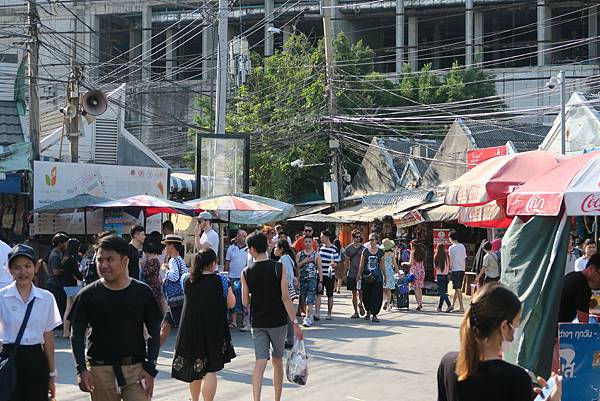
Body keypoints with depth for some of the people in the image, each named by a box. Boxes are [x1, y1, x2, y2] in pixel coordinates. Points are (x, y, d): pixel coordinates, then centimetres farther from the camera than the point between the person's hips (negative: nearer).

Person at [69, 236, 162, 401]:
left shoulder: (143, 293, 2)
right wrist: (81, 369, -8)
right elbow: (77, 334, 4)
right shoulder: (88, 295, 1)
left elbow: (154, 333, 6)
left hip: (136, 368, 0)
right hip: (100, 370, 0)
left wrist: (150, 369, -3)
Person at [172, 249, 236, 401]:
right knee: (210, 371, -2)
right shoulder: (220, 280, -11)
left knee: (194, 368, 19)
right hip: (213, 331, -4)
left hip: (189, 330, 4)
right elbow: (231, 303, -4)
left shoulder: (187, 279, -1)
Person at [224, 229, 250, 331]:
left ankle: (246, 323, 1)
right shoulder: (231, 248, 7)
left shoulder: (248, 249, 3)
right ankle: (233, 321, 12)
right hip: (233, 277, 1)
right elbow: (227, 263, 9)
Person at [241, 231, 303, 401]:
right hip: (278, 321, 0)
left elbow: (245, 302, 1)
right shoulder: (279, 268, -8)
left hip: (258, 323, 0)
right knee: (278, 361, 15)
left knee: (260, 363, -2)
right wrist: (295, 323, -11)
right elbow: (285, 297, -13)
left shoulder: (247, 273, -4)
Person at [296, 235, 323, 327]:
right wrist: (304, 261, -10)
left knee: (310, 300, -14)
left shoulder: (316, 255, 4)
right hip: (302, 279, 4)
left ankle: (307, 318, -20)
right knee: (304, 300, 9)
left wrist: (320, 281, 0)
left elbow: (320, 268, 4)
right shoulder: (299, 254, 11)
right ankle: (310, 317, 22)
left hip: (313, 279, -4)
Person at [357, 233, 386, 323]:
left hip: (377, 277, 0)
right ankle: (368, 311, 27)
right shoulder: (365, 251, 3)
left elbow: (382, 265, 11)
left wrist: (385, 276, 12)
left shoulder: (380, 252, 4)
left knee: (377, 296, -6)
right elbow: (361, 264, 6)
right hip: (366, 277, 0)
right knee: (366, 296, 6)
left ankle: (374, 315, -1)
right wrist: (359, 275, 1)